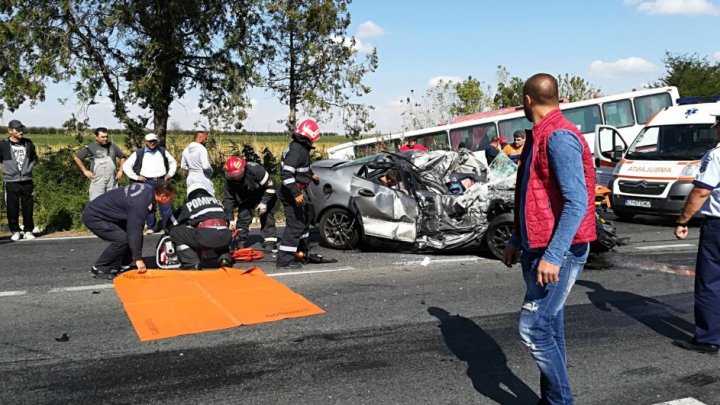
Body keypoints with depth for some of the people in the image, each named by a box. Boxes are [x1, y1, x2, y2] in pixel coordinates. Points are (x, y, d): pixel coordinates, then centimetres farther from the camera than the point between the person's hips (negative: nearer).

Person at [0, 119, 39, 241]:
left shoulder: (28, 143, 5)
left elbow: (34, 158, 18)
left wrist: (29, 168, 7)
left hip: (27, 181, 2)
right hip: (11, 182, -2)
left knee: (28, 208, 5)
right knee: (12, 208, 3)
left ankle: (28, 230, 16)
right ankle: (15, 231, 15)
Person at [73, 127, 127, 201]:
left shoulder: (113, 146, 11)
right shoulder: (90, 147, 1)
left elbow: (122, 157, 23)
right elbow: (76, 157, 8)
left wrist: (120, 171, 12)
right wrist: (85, 171, 2)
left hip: (112, 182, 3)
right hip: (97, 182, -3)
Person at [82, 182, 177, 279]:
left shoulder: (148, 188, -4)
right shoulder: (139, 204, -31)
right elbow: (135, 231, -30)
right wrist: (138, 259, -26)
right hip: (93, 216, -10)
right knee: (122, 239, -21)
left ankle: (122, 265, 14)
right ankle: (99, 269, -5)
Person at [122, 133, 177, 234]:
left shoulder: (163, 151, 11)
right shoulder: (139, 153, 3)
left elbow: (173, 162, 22)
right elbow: (126, 165, 3)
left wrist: (170, 173, 10)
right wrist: (136, 177, -3)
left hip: (161, 181, 1)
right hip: (147, 182, -1)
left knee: (166, 204, -2)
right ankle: (151, 227, 11)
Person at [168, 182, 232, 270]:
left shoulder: (188, 204, 18)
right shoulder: (216, 200, 29)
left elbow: (176, 226, 24)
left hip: (206, 236, -4)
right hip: (226, 238, 5)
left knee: (175, 232, 15)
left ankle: (192, 264, 4)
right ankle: (225, 258, 14)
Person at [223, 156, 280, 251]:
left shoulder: (255, 170, -38)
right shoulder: (229, 180, -24)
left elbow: (270, 185, -27)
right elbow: (228, 199, -16)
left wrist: (264, 202, -28)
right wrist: (230, 218, -20)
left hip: (263, 195, -3)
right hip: (245, 199, 4)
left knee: (267, 219, -7)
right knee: (243, 218, -7)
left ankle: (270, 243, -1)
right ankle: (240, 242, 5)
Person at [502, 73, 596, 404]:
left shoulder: (559, 137, -17)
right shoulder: (540, 137, 14)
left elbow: (577, 203, -24)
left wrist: (553, 256, -27)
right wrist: (517, 240, 21)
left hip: (557, 251, -10)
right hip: (539, 249, 10)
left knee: (532, 328, -9)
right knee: (548, 327, 14)